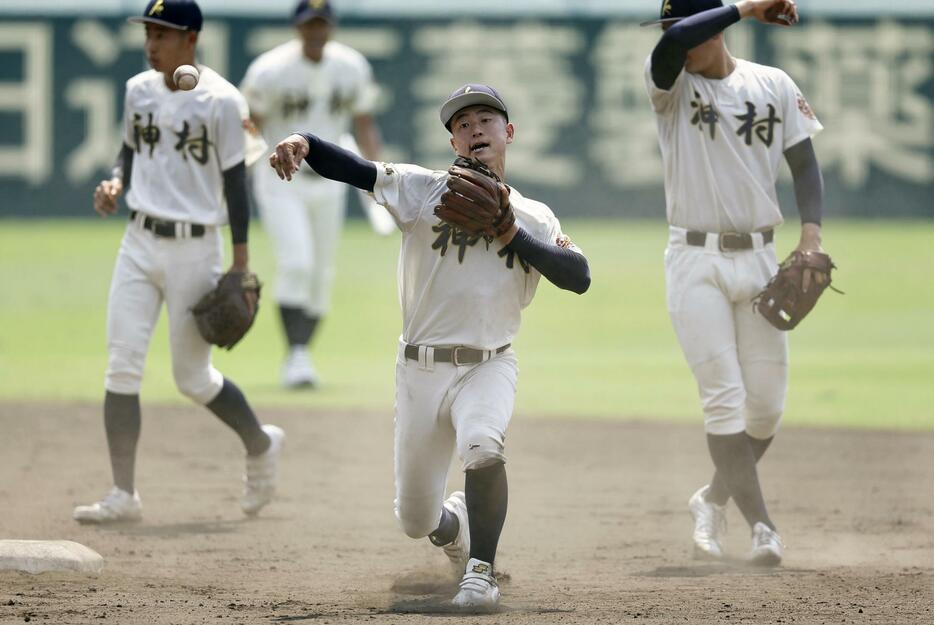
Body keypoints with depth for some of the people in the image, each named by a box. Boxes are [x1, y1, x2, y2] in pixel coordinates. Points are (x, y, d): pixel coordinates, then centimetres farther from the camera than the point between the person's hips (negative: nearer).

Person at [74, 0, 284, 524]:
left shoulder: (220, 101, -11)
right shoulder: (139, 90, 5)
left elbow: (235, 182, -9)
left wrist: (241, 263, -9)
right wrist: (116, 184, -2)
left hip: (195, 249, -5)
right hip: (141, 242, 5)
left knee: (193, 377, 2)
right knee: (122, 365, -4)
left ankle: (261, 445, 30)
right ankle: (123, 495, -2)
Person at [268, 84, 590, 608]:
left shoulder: (533, 217, 3)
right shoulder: (422, 190, 0)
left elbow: (580, 277, -11)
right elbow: (351, 168, -13)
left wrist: (509, 235, -18)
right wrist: (302, 143, -33)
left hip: (488, 368, -1)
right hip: (421, 369, 1)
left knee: (483, 446, -34)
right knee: (415, 521, 8)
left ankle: (481, 573, -20)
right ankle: (453, 522, 45)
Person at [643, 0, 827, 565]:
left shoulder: (774, 85, 6)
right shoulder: (670, 82, -2)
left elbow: (804, 162, 7)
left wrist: (811, 232, -9)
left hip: (759, 259, 3)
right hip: (696, 262, -3)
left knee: (767, 407, 4)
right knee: (725, 398, -11)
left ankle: (714, 499, 27)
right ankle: (761, 525, -9)